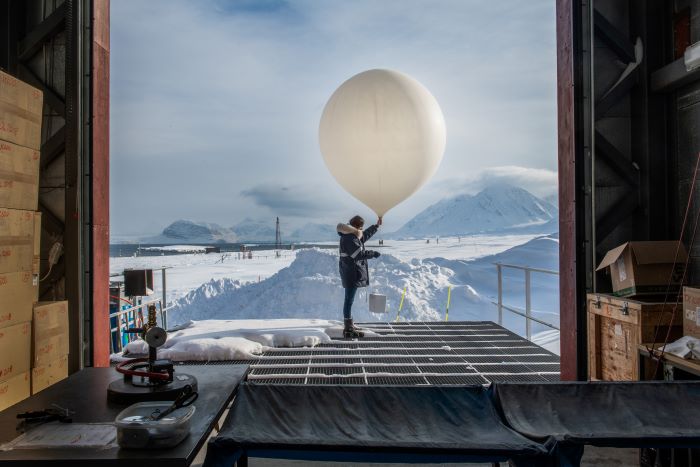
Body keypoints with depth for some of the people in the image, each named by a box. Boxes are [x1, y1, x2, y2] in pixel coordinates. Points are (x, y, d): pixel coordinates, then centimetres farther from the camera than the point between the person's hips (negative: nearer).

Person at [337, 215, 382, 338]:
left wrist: (376, 226, 37)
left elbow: (365, 235, 32)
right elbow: (359, 254, -23)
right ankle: (348, 330, -8)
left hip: (353, 272, 11)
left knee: (349, 299, 18)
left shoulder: (353, 236, 14)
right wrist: (373, 253, -9)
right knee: (349, 300, -10)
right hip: (351, 273, -11)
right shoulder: (348, 238, -18)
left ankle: (349, 325, 30)